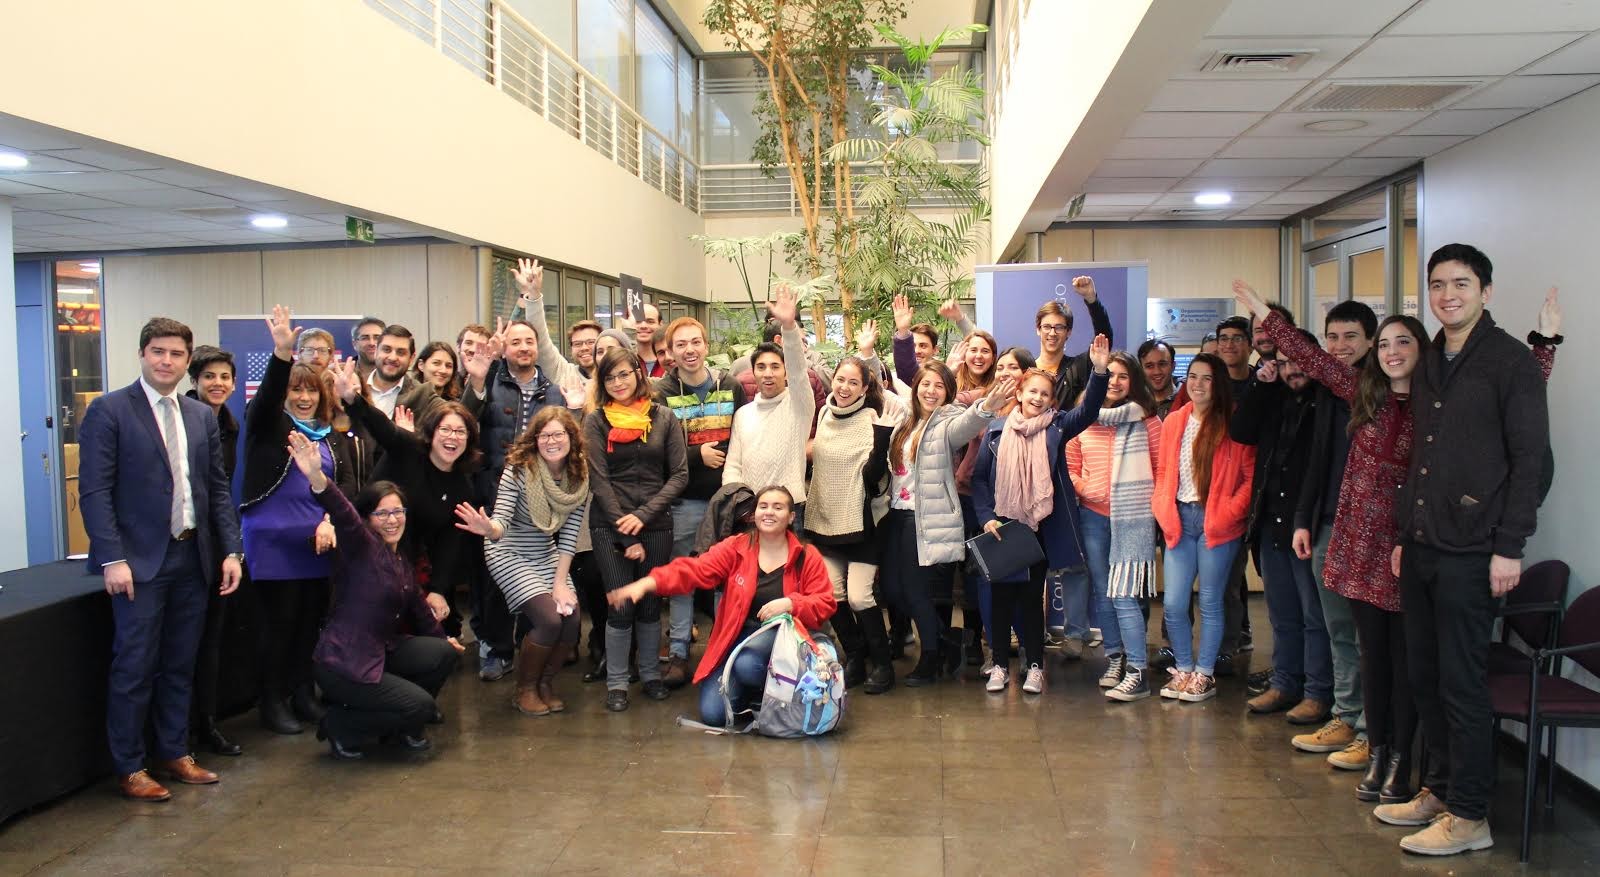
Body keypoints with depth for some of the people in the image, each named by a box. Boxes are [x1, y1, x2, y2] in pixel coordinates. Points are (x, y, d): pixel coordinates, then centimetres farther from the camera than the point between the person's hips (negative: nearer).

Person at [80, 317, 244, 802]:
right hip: (140, 560, -5)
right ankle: (129, 769, 15)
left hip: (193, 558, 5)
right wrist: (112, 559, -16)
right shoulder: (108, 411, -5)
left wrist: (231, 550, 4)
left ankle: (174, 754, 26)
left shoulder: (203, 416, 10)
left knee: (179, 666, 13)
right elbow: (94, 491, -10)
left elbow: (218, 488, 12)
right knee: (134, 669, 2)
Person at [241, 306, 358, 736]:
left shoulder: (334, 436, 12)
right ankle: (273, 703, 13)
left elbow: (347, 482, 4)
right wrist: (282, 353, -36)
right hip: (273, 539, -4)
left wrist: (331, 520, -13)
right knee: (279, 621, 1)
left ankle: (304, 695, 23)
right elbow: (267, 394, -19)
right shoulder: (269, 423, 1)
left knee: (312, 619, 9)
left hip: (319, 540, 4)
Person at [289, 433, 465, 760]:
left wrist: (442, 637, 35)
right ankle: (339, 725, 5)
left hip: (382, 653, 8)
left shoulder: (400, 561, 10)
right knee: (422, 706, -13)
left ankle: (403, 725, 18)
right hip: (342, 665, -8)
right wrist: (317, 478, -55)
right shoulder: (361, 547, -15)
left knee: (444, 653, 1)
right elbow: (344, 516, -35)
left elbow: (416, 604, 23)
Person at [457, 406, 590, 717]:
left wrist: (561, 582, -9)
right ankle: (525, 690, 5)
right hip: (510, 555, -5)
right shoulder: (519, 470, -21)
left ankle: (546, 683, 15)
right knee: (549, 619, -20)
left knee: (572, 618, -11)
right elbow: (502, 522, -27)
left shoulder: (579, 475, -8)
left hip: (548, 556, 5)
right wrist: (488, 528, -51)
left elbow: (569, 533, -6)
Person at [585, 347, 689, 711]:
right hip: (610, 525, -1)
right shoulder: (595, 421, 2)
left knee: (651, 603, 7)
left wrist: (643, 516, -11)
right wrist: (626, 537, -9)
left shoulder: (663, 418, 5)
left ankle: (651, 674, 24)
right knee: (620, 606, -4)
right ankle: (616, 682, 11)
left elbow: (679, 475, 1)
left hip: (656, 524, 1)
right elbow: (599, 481, -4)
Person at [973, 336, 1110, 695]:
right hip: (1001, 527, 0)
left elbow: (1088, 411, -15)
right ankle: (1000, 665, 21)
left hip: (1040, 528, 0)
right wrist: (986, 517, -8)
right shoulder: (996, 430, 1)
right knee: (1001, 597, 7)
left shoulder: (1056, 427, 1)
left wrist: (1100, 372, -30)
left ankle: (1035, 667, 20)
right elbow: (979, 478, 3)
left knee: (1032, 597, 8)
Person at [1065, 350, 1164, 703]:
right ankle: (1115, 657, 26)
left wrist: (1152, 501, -7)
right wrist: (1082, 489, -4)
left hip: (1132, 517, -4)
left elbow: (1161, 466, 0)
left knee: (1123, 594, -11)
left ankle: (1137, 673, -6)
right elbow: (1071, 465, 12)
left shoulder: (1145, 418, -2)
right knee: (1102, 593, 11)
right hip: (1093, 516, 4)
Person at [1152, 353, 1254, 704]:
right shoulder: (1173, 422, 9)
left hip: (1217, 524, -4)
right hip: (1180, 520, 4)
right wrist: (1164, 511, 0)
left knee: (1210, 602, 5)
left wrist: (1229, 512, -13)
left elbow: (1251, 477, -5)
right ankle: (1183, 669, 20)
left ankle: (1204, 675, 18)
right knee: (1173, 603, 3)